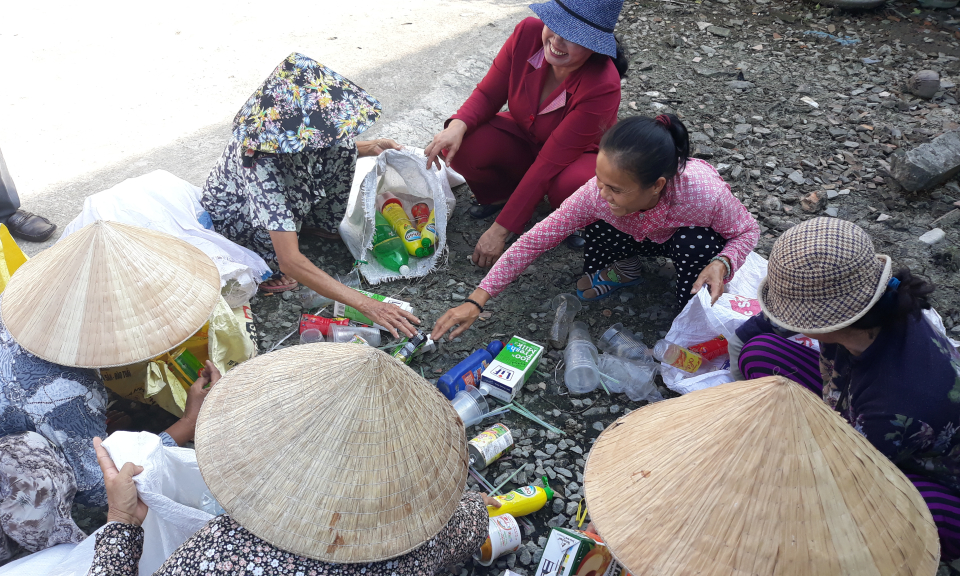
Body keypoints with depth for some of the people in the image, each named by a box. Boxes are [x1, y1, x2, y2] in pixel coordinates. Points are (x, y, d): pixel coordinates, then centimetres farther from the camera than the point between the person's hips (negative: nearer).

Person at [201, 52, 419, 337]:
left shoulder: (298, 132, -23)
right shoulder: (261, 161, -42)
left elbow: (332, 149, 7)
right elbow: (290, 261, -48)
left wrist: (369, 148, -11)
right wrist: (366, 304, -52)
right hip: (230, 213, -6)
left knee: (343, 148, -15)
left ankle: (323, 225, 7)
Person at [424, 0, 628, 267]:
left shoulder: (602, 87, -35)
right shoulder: (529, 33, -23)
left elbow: (549, 163, -34)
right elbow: (488, 94, -12)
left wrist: (500, 230, -31)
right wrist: (457, 125, -36)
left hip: (579, 157, -3)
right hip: (524, 140, 4)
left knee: (571, 186, -40)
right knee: (464, 145, -26)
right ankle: (500, 193, 8)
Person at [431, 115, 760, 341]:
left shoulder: (704, 192, -41)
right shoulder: (597, 193, -35)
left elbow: (747, 230, -20)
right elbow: (534, 241, -30)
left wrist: (721, 264, -42)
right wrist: (476, 301, -33)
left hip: (687, 236, -1)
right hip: (640, 238, 1)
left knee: (696, 242, -35)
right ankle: (625, 268, 7)